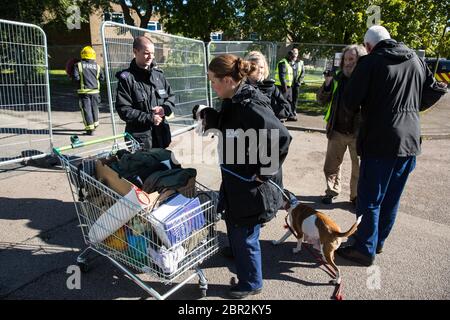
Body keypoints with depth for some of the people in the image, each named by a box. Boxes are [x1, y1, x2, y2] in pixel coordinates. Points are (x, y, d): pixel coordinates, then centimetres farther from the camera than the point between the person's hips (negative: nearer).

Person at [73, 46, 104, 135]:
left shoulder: (78, 65, -5)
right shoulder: (97, 66, 3)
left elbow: (76, 78, -13)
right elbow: (102, 78, 7)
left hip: (84, 91, -3)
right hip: (95, 91, 3)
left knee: (86, 109, 1)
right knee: (94, 108, 19)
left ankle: (90, 128, -2)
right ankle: (95, 124, 36)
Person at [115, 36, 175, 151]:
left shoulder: (158, 74, 8)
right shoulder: (126, 78, -9)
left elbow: (171, 97, 15)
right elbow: (124, 110, -13)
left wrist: (165, 108, -7)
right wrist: (149, 118, -18)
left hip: (161, 134, 6)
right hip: (139, 137, -5)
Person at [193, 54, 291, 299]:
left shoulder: (250, 106, -26)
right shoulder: (233, 102, 3)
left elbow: (282, 138, -31)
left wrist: (264, 171, -23)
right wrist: (206, 115, 10)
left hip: (251, 185, -9)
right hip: (235, 181, 9)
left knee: (245, 236, 10)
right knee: (233, 226, 26)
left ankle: (251, 283, 34)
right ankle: (237, 255, 52)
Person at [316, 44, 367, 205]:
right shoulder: (337, 78, 3)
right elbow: (321, 100, 5)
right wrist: (327, 84, -12)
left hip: (358, 132, -3)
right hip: (337, 130, 3)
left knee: (359, 167, 11)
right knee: (331, 165, 14)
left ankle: (357, 196, 29)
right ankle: (332, 191, 33)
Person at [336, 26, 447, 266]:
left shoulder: (370, 62, -11)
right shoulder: (415, 59, 8)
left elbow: (350, 100, -12)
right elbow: (432, 90, 18)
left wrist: (358, 110, 9)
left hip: (380, 141, -6)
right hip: (410, 140, 7)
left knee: (369, 198, 4)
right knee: (392, 197, 17)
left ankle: (365, 249, 13)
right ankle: (379, 241, 31)